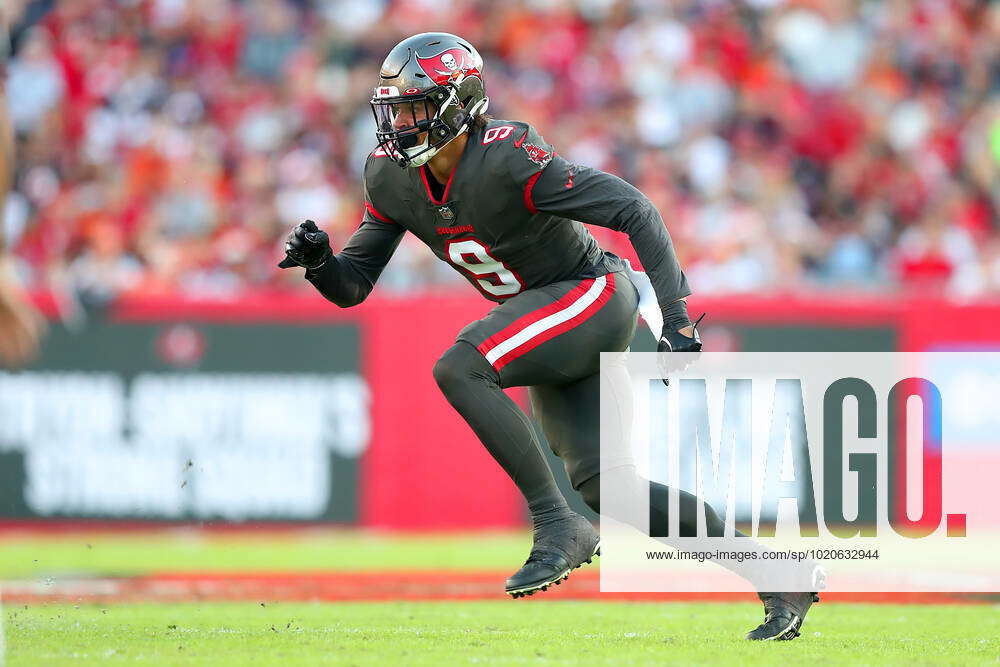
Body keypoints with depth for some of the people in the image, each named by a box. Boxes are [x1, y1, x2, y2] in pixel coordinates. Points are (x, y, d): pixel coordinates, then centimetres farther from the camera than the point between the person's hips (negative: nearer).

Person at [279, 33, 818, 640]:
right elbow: (352, 286, 3)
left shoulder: (507, 162, -26)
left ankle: (558, 527, -20)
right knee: (599, 480, 3)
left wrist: (677, 315, -28)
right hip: (550, 324, 8)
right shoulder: (393, 179, -3)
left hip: (595, 295, -8)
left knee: (460, 369, -27)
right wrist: (318, 260, -20)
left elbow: (635, 210, -24)